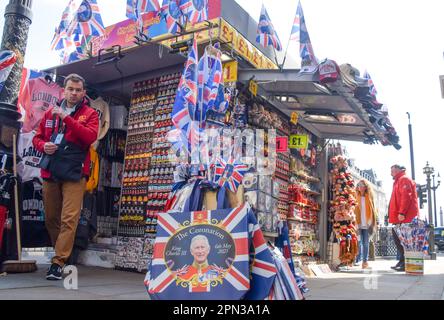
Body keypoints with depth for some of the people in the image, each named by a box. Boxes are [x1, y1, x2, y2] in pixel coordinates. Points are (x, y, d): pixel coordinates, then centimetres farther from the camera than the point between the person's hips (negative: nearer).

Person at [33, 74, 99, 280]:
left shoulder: (90, 114, 3)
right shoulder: (50, 113, 15)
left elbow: (90, 136, -15)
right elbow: (37, 137, 18)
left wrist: (67, 118, -20)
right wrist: (43, 146, -5)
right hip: (50, 173, 5)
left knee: (69, 219, -11)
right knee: (51, 218, 12)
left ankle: (58, 263, -8)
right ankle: (62, 253, 29)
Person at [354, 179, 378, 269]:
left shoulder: (369, 197, 4)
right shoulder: (358, 198, 8)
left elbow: (373, 210, 3)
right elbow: (355, 211, 5)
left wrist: (372, 224, -4)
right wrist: (356, 223, -4)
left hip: (367, 224, -1)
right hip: (359, 224, 1)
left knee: (366, 243, 2)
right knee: (359, 243, -2)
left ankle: (365, 261, 7)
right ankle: (358, 260, 2)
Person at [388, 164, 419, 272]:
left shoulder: (404, 179, -6)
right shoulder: (398, 181, 24)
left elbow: (406, 196, -18)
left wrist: (402, 212, -24)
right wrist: (392, 216, 23)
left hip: (404, 217, -10)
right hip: (399, 217, 10)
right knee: (397, 238, 12)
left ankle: (406, 263, -5)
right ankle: (402, 261, 18)